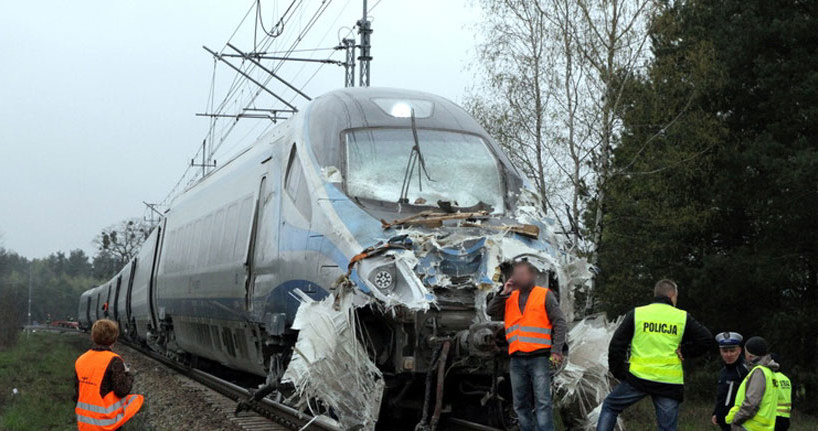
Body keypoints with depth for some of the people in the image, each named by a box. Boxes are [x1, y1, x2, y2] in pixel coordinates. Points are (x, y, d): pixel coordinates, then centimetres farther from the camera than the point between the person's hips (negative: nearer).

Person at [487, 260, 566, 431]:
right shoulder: (510, 298, 15)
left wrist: (556, 350, -9)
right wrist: (504, 293, -2)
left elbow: (559, 322, -1)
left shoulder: (545, 295, 2)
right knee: (521, 404, 8)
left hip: (539, 357, -5)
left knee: (542, 402, -11)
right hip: (516, 359, 5)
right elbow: (491, 312, 6)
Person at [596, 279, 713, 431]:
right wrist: (685, 351, 8)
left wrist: (618, 372, 8)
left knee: (610, 406, 20)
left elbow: (617, 345, 1)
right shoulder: (683, 317, 4)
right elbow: (707, 340, 1)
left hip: (638, 377, 0)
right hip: (670, 383, 1)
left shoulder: (636, 313, 4)